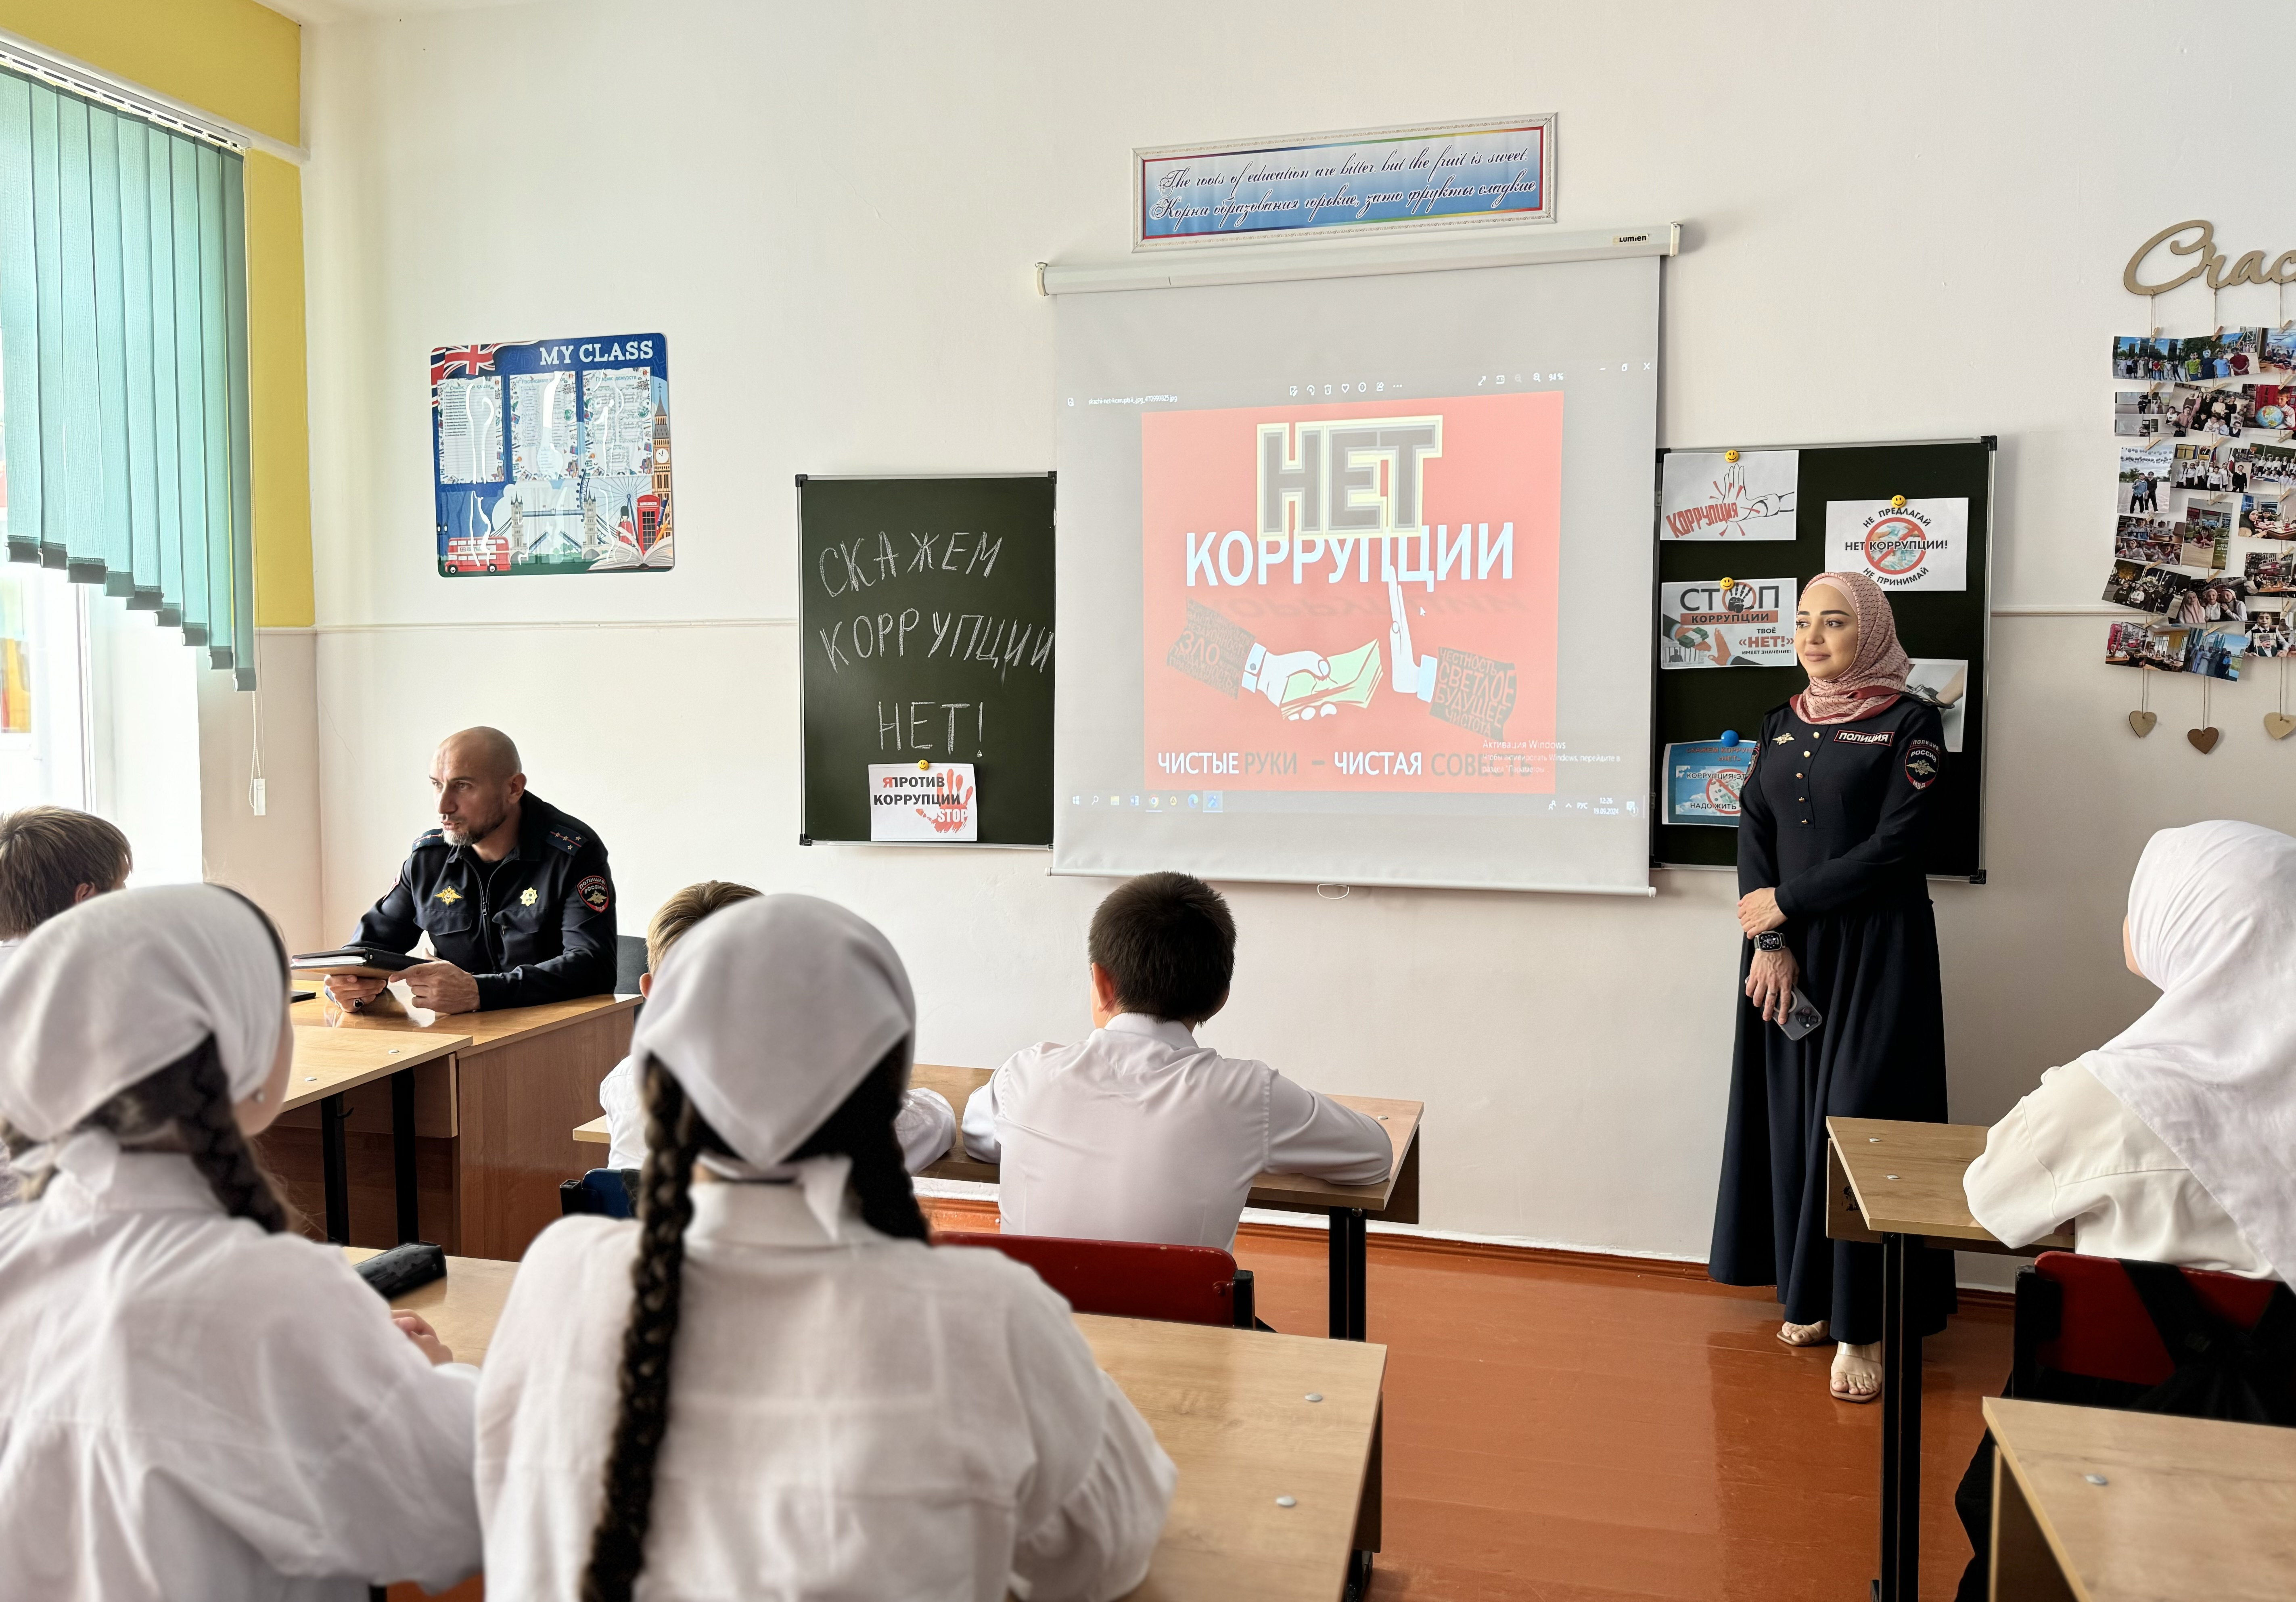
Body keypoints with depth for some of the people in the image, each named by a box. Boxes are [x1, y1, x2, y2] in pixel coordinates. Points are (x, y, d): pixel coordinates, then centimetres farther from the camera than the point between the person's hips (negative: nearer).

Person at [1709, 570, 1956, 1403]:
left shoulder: (1909, 722, -4)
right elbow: (1754, 831, 4)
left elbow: (1896, 844, -11)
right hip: (1785, 946, 5)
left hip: (1875, 949, -5)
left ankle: (1860, 1327, -1)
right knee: (1794, 1114, 6)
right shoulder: (1782, 722, 11)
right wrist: (1769, 942, -8)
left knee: (1859, 1118, -7)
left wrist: (1786, 903, -10)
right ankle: (1812, 1293, 18)